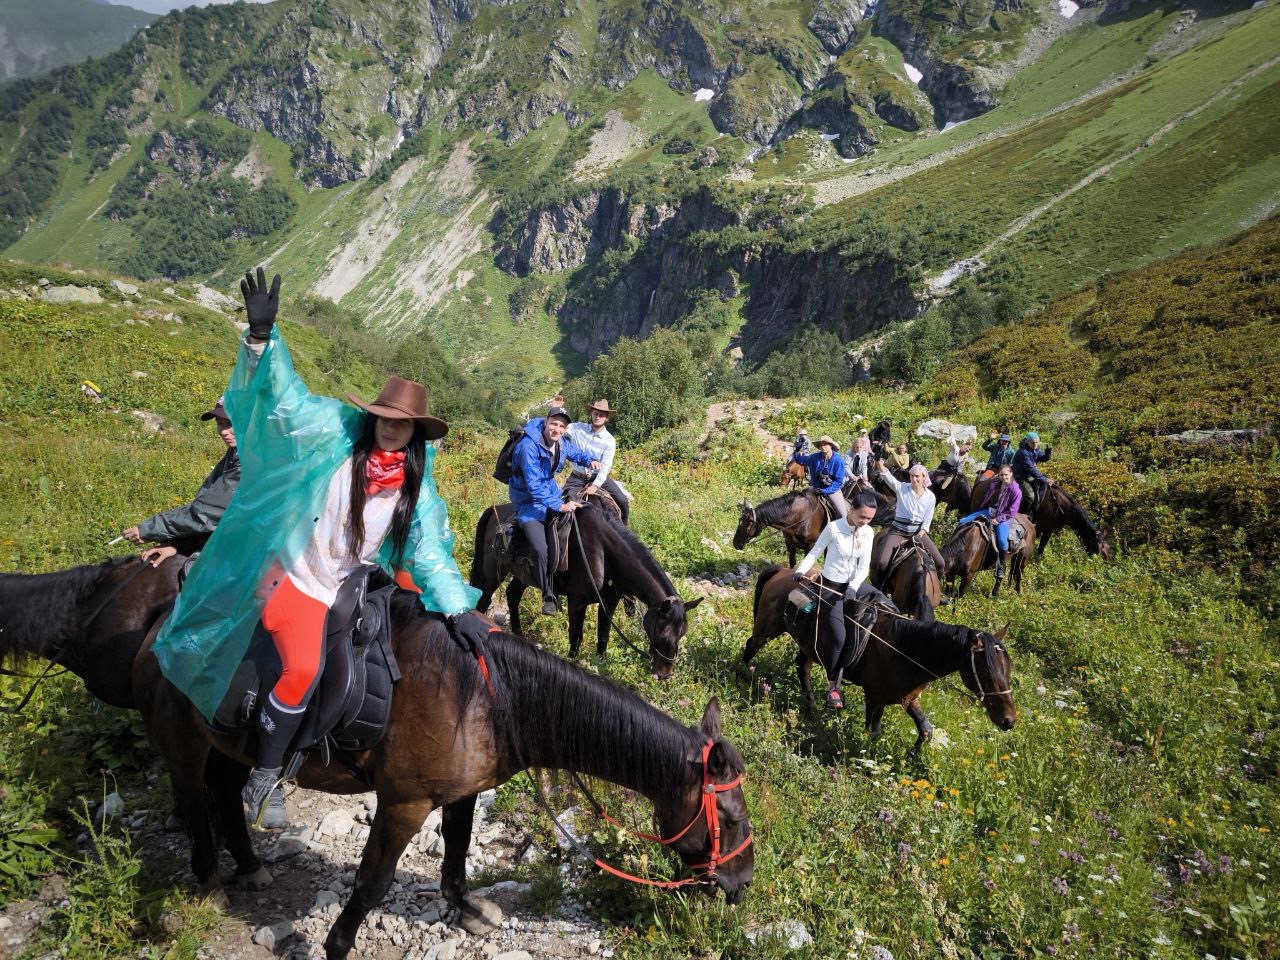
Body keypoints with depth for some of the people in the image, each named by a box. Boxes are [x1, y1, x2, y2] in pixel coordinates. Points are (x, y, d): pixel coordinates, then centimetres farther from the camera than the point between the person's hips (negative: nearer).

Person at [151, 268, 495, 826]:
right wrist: (262, 337, -32)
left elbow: (428, 553, -5)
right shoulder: (334, 434, -9)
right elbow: (286, 395, -16)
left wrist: (457, 608, -18)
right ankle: (264, 775, 7)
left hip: (355, 579, 5)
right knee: (303, 671, -16)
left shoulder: (415, 486, 0)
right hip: (294, 575, -5)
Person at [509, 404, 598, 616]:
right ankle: (549, 596, -4)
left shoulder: (561, 443, -3)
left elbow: (577, 454, 21)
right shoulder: (529, 446, -26)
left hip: (550, 491, 8)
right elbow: (534, 486, -28)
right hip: (528, 500, -8)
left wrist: (591, 461, -1)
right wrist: (560, 506, -30)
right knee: (541, 550, -20)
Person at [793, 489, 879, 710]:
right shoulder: (833, 528, -17)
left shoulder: (868, 533, -4)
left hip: (854, 584, 6)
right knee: (839, 637, -15)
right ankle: (833, 686, 0)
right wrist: (801, 570, -24)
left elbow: (864, 566, -7)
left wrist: (854, 587, -23)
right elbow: (815, 552, -8)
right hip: (830, 586, -6)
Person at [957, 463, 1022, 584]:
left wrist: (998, 519, -17)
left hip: (1004, 516, -6)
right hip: (989, 511, 6)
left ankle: (1001, 567, -10)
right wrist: (978, 513, 10)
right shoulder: (994, 485, 5)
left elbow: (1012, 511, -12)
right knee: (962, 522, -8)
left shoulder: (1016, 491, -11)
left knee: (1002, 540, -29)